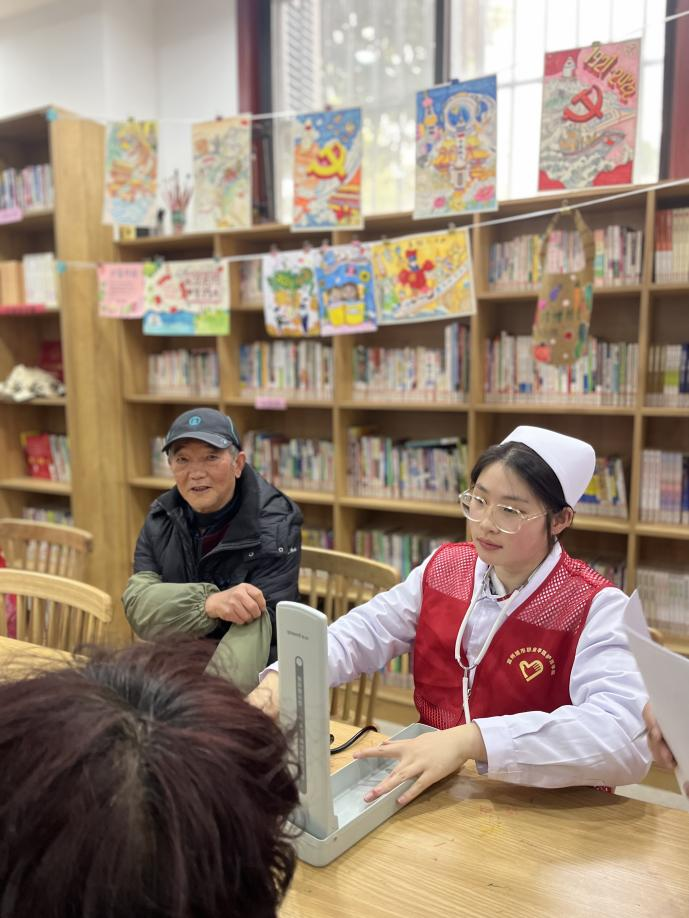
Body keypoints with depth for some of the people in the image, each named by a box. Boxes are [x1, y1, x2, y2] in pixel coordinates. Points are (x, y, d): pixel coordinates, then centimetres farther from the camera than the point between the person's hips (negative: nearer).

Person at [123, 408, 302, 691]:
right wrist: (208, 602, -28)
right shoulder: (162, 518, -1)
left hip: (251, 683, -4)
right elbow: (138, 608, -10)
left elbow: (256, 629, -23)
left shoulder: (274, 526, -14)